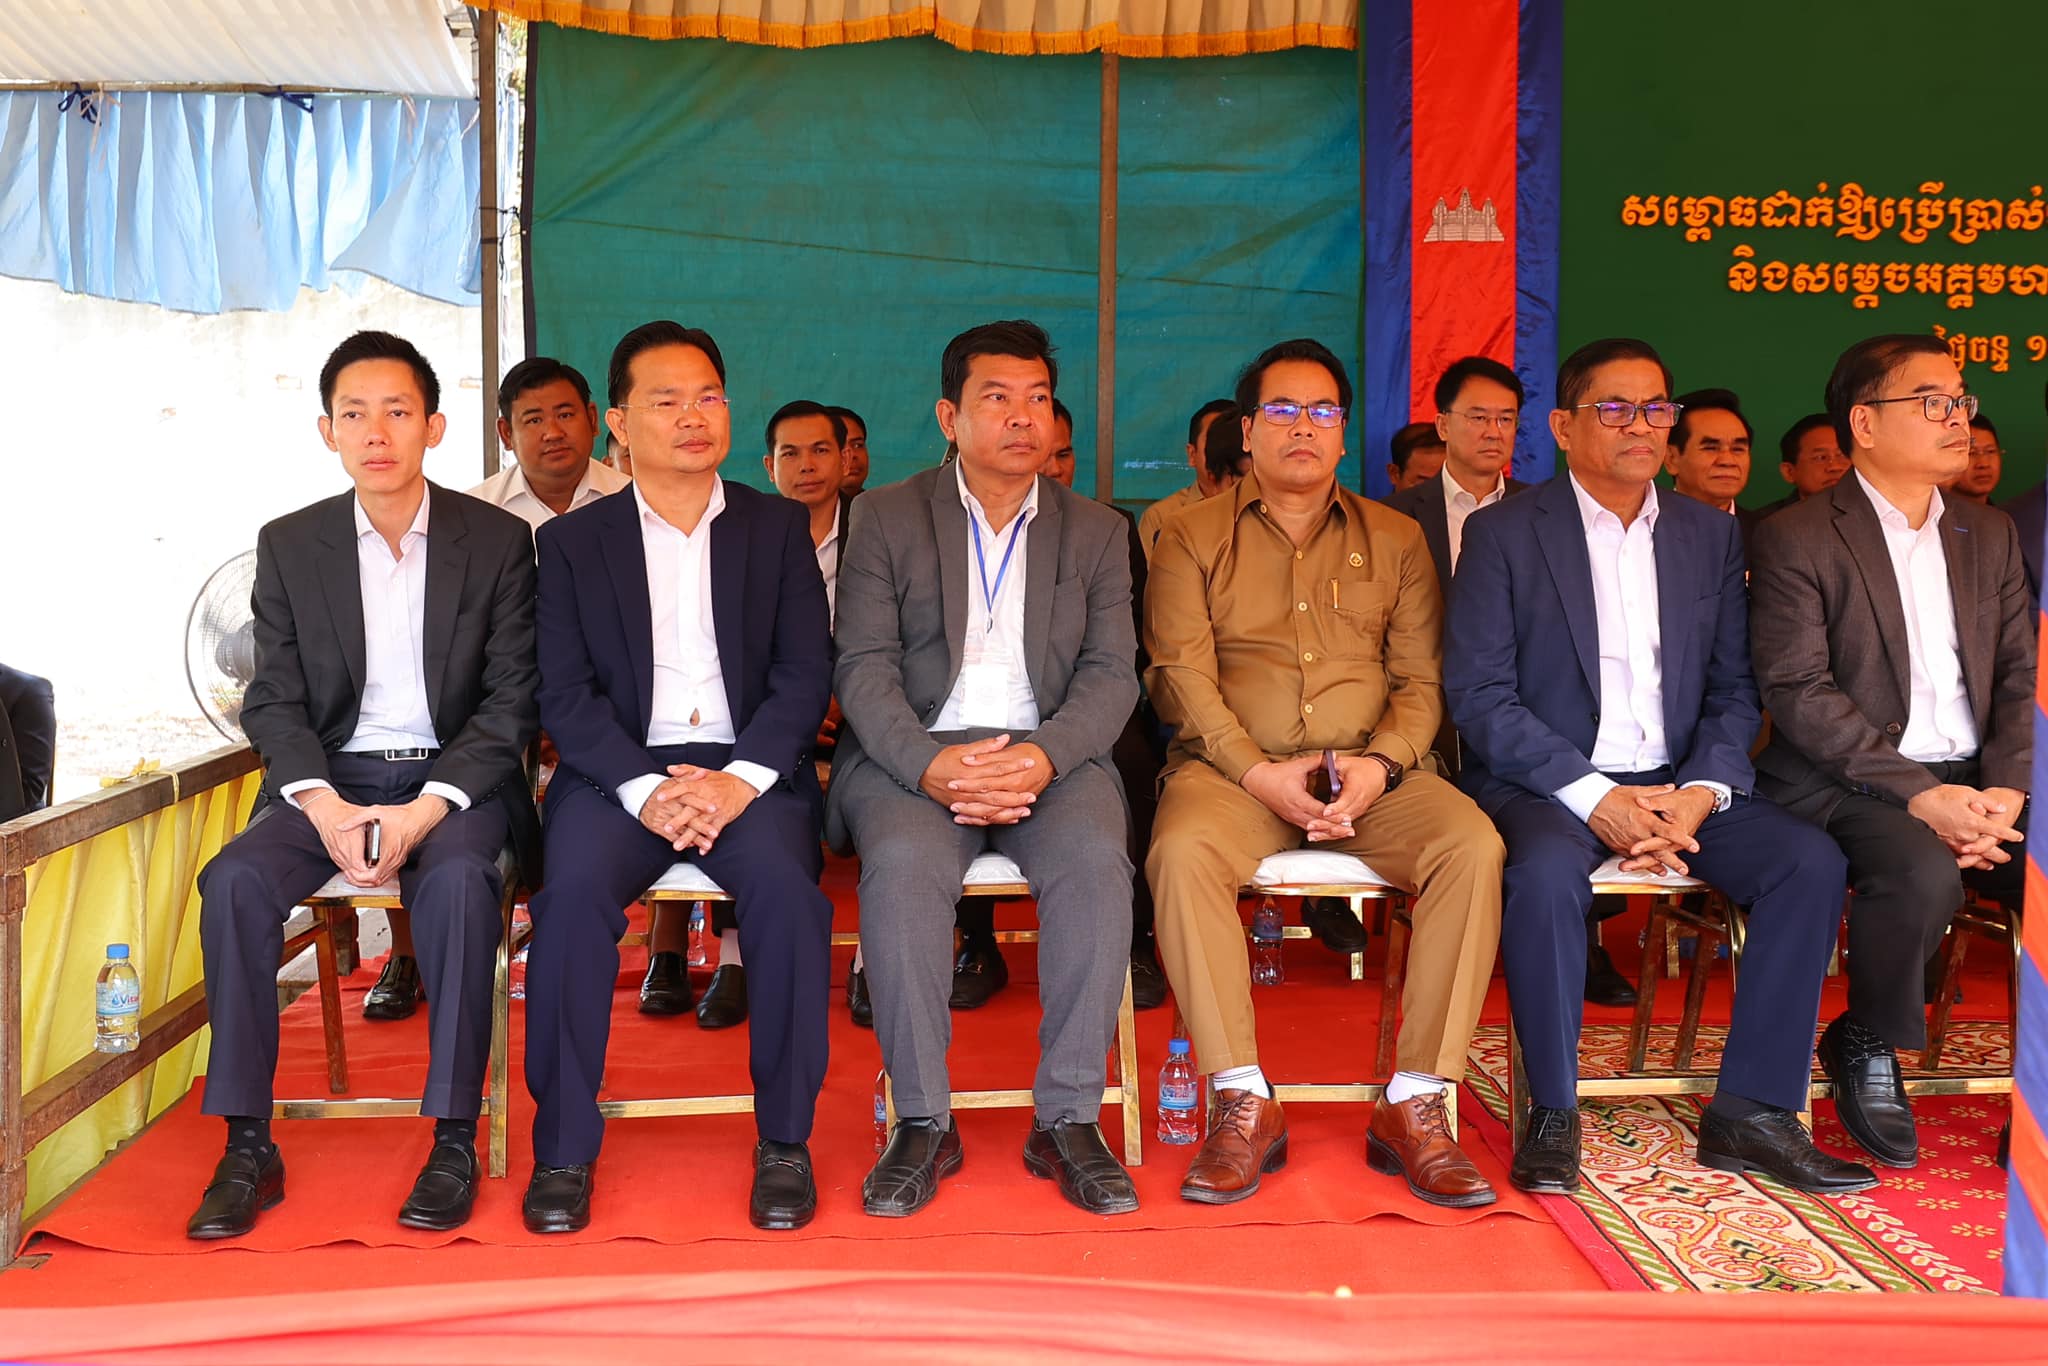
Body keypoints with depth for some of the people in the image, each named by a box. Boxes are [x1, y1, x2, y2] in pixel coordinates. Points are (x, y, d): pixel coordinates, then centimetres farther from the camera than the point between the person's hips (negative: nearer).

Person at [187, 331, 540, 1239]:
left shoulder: (499, 541, 0)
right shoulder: (289, 546, 6)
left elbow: (511, 702, -4)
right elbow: (274, 702, 2)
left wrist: (424, 811, -19)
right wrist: (328, 810, -17)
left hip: (455, 775, -2)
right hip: (327, 776, 2)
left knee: (458, 878, -34)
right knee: (236, 879, -25)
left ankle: (453, 1141, -25)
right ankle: (248, 1148, -17)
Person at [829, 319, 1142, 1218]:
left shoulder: (1097, 533, 14)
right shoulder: (885, 518, 9)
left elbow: (1111, 676, 4)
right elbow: (864, 667, -1)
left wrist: (1042, 757, -17)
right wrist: (929, 765, -19)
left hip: (1050, 755, 1)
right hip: (914, 752, -1)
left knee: (1096, 859, -30)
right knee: (904, 865, -33)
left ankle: (1067, 1119, -18)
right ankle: (923, 1121, -19)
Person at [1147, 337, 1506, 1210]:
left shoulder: (1395, 540, 17)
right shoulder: (1193, 537, 12)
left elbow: (1420, 679, 9)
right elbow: (1182, 675, 0)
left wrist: (1382, 763, -12)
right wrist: (1259, 772, -15)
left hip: (1371, 774, 2)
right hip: (1233, 768, -1)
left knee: (1474, 845, -27)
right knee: (1182, 851, -35)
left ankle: (1416, 1105, -21)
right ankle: (1245, 1105, -25)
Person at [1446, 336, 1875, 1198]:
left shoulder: (1711, 535, 13)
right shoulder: (1503, 533, 0)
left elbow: (1735, 689, 10)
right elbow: (1478, 695, -9)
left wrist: (1700, 792, -10)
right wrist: (1594, 798, -19)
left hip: (1678, 782, 4)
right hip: (1546, 782, -4)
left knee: (1811, 860, -19)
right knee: (1545, 870, -35)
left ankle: (1752, 1111, -10)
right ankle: (1553, 1116, -18)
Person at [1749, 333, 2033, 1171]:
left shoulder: (1990, 536, 17)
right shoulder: (1795, 539, -3)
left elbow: (2020, 680, 11)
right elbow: (1799, 693, -12)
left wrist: (2005, 790, -8)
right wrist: (1919, 795, -20)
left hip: (1974, 780, 5)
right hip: (1846, 782, -5)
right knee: (1924, 874, -34)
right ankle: (1864, 1048, -5)